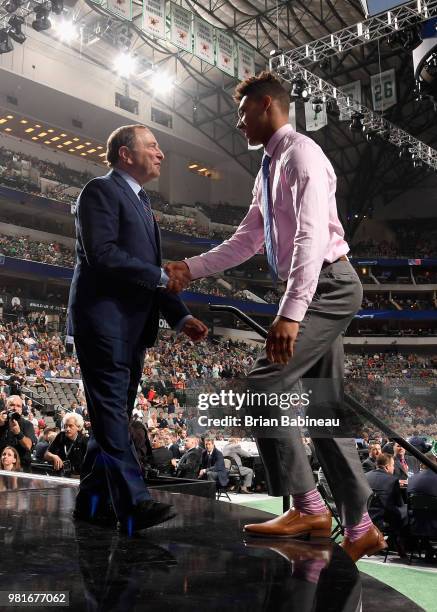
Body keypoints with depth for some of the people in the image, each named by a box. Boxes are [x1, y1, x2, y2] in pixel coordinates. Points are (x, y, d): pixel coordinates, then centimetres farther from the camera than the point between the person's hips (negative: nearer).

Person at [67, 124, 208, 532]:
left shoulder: (142, 203, 24)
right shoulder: (101, 190, -4)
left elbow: (153, 273, 21)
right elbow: (101, 253, -19)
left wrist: (180, 317, 10)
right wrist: (159, 277, -14)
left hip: (132, 329, 9)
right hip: (104, 322, -9)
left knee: (113, 414, 10)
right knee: (111, 414, -10)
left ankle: (92, 501, 18)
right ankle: (133, 505, -10)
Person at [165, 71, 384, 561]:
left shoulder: (301, 154, -10)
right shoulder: (269, 169, 19)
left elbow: (312, 236, -23)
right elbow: (245, 242, 20)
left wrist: (290, 313, -31)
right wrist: (189, 269, 11)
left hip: (327, 287, -10)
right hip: (317, 293, 10)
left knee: (264, 383, -16)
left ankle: (308, 509, -7)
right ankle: (359, 529, 15)